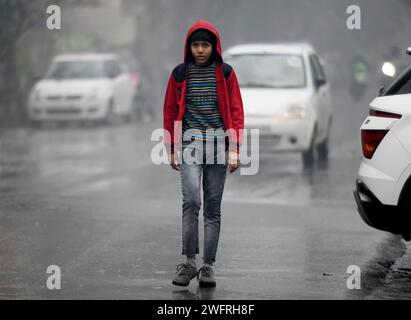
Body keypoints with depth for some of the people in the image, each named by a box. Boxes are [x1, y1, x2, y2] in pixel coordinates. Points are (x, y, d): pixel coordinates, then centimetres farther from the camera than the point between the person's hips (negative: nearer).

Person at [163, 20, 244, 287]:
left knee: (213, 207, 3)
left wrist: (235, 150, -2)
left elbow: (236, 111, 4)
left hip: (218, 144, 1)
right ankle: (189, 263, -9)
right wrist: (172, 149, 8)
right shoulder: (180, 73, 5)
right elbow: (170, 111, 10)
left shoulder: (225, 73, 3)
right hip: (190, 143, -1)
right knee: (191, 200, -16)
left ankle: (208, 266, 8)